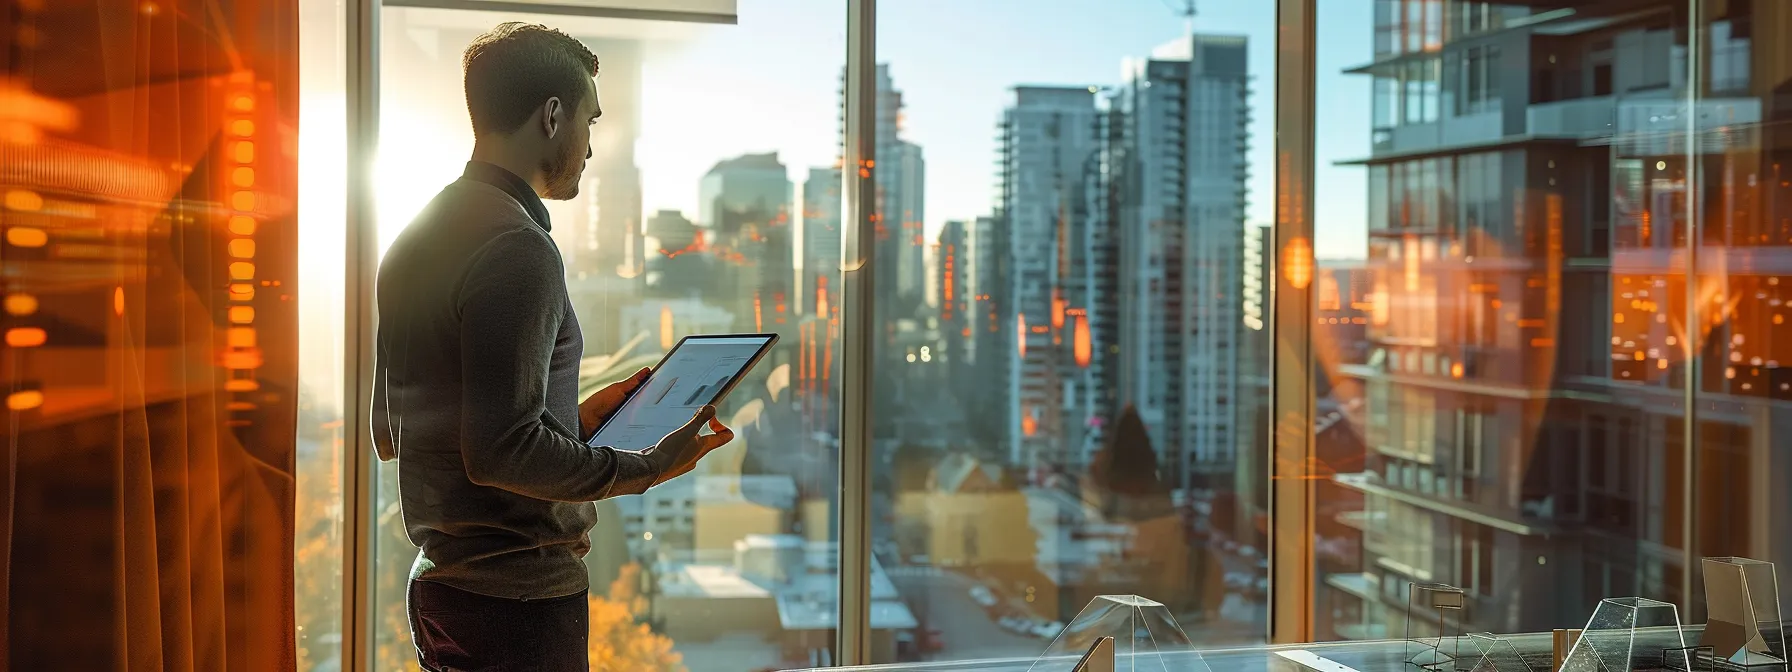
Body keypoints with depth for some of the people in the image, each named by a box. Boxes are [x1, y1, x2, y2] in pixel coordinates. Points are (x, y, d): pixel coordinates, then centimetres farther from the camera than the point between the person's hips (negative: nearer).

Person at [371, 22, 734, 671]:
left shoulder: (415, 239, 12)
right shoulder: (517, 246, -17)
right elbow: (500, 451, -23)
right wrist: (646, 468, -12)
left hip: (439, 583, 9)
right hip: (519, 594, -9)